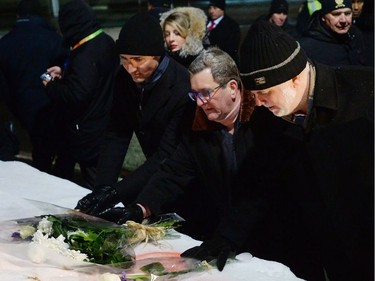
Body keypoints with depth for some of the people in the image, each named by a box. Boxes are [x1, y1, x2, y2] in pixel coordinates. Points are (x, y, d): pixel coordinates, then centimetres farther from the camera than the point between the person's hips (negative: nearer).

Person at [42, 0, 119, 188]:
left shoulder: (85, 55, -27)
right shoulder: (105, 41, 4)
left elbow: (76, 94, -31)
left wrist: (51, 86, -14)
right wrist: (64, 72, 9)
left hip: (86, 129, -10)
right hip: (104, 122, 10)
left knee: (92, 181, 3)